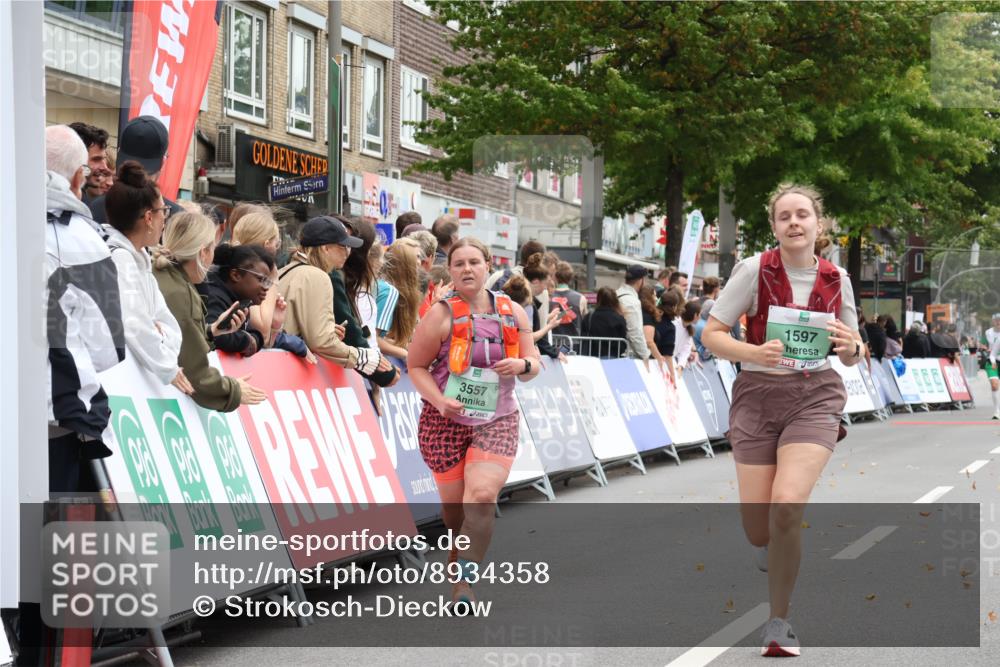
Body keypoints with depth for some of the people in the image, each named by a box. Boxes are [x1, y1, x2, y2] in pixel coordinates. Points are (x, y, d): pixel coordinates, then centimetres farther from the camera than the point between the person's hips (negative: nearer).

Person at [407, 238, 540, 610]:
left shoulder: (513, 312, 4)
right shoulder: (441, 316, -8)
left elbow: (534, 366, 10)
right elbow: (416, 366, -5)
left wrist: (522, 365, -15)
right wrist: (440, 400, -21)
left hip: (497, 421, 1)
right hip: (446, 422, -1)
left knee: (482, 499, -17)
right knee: (455, 504, 6)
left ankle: (464, 586, -14)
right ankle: (461, 555, 40)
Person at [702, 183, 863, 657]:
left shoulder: (836, 279, 3)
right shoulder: (755, 270, -5)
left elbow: (852, 356, 12)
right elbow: (710, 334, -5)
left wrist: (851, 347, -12)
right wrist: (754, 353, -23)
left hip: (815, 396, 0)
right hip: (758, 395, 0)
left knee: (786, 507, -20)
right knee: (758, 532, 0)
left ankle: (779, 623, -3)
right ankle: (775, 547, 41)